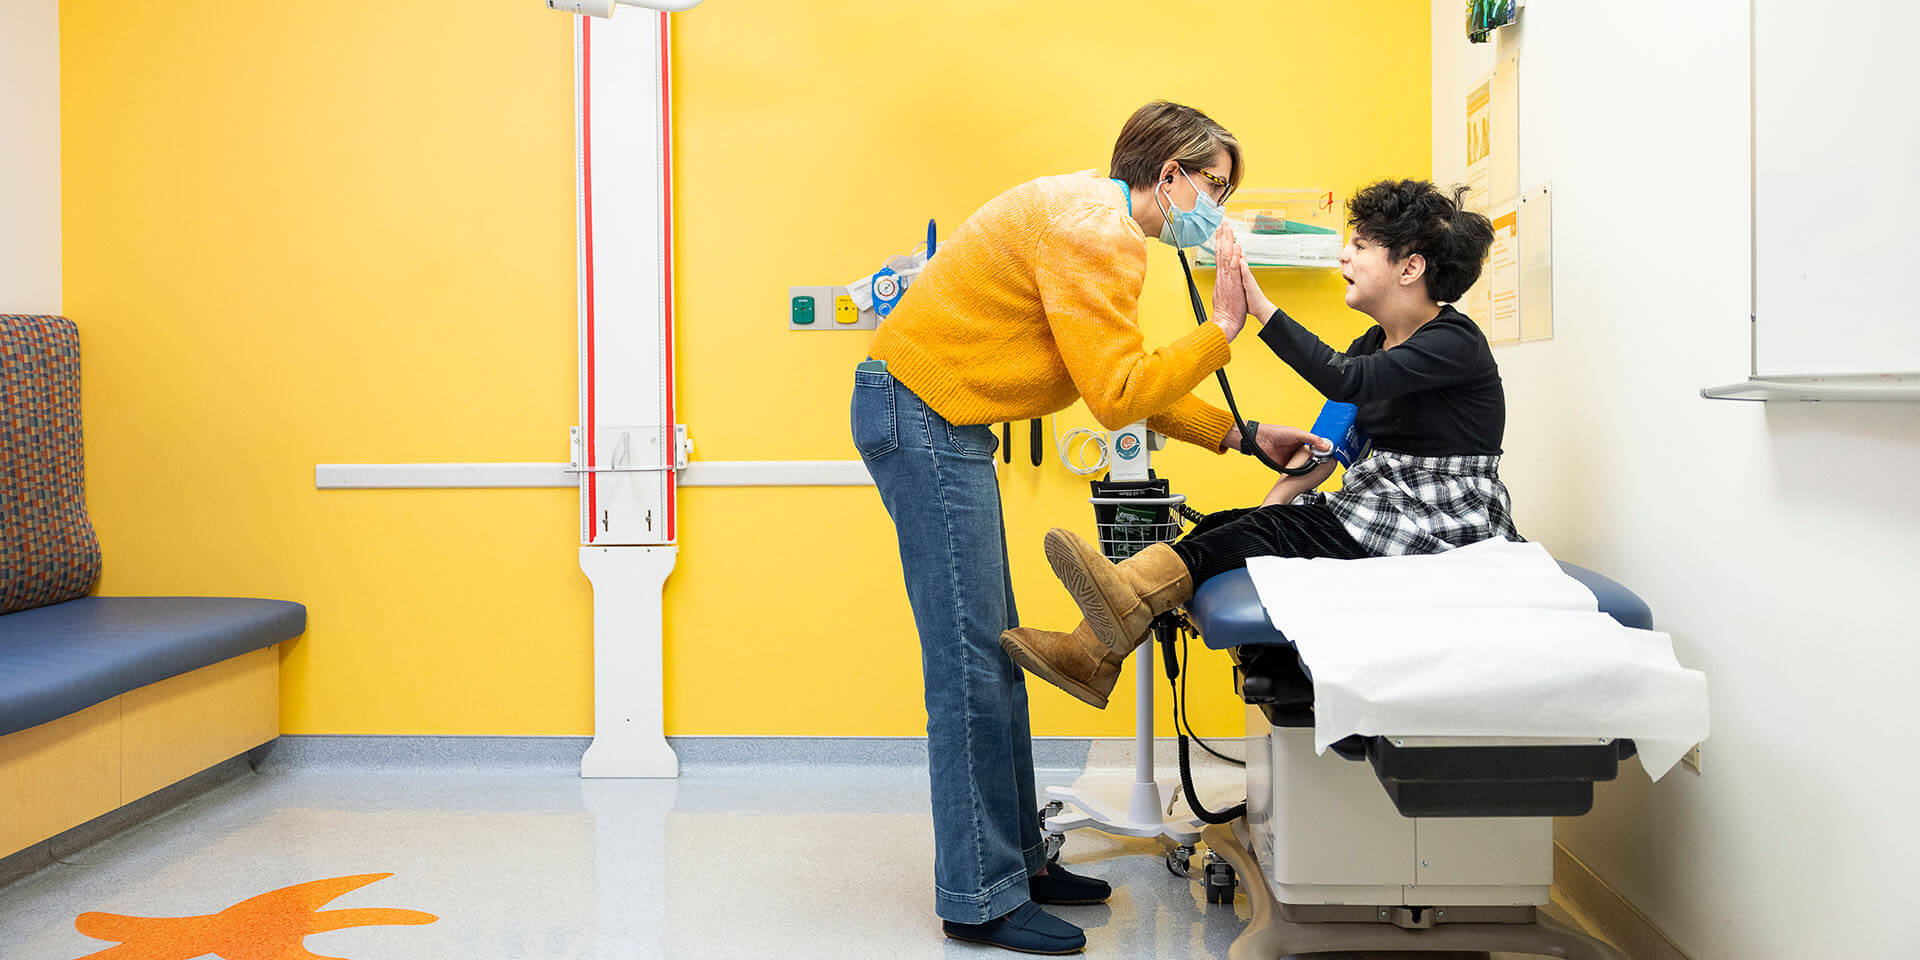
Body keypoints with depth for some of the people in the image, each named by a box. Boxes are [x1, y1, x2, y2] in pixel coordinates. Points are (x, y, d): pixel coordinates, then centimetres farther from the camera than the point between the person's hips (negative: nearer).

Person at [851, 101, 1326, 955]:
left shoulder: (1094, 220, 18)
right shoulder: (1095, 233, -16)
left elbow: (1128, 381, 18)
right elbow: (1116, 398, -20)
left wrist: (1241, 436, 14)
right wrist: (1220, 330, -11)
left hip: (935, 420, 11)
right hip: (921, 413, -11)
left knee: (993, 655, 12)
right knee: (970, 662, -9)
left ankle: (1015, 860, 22)